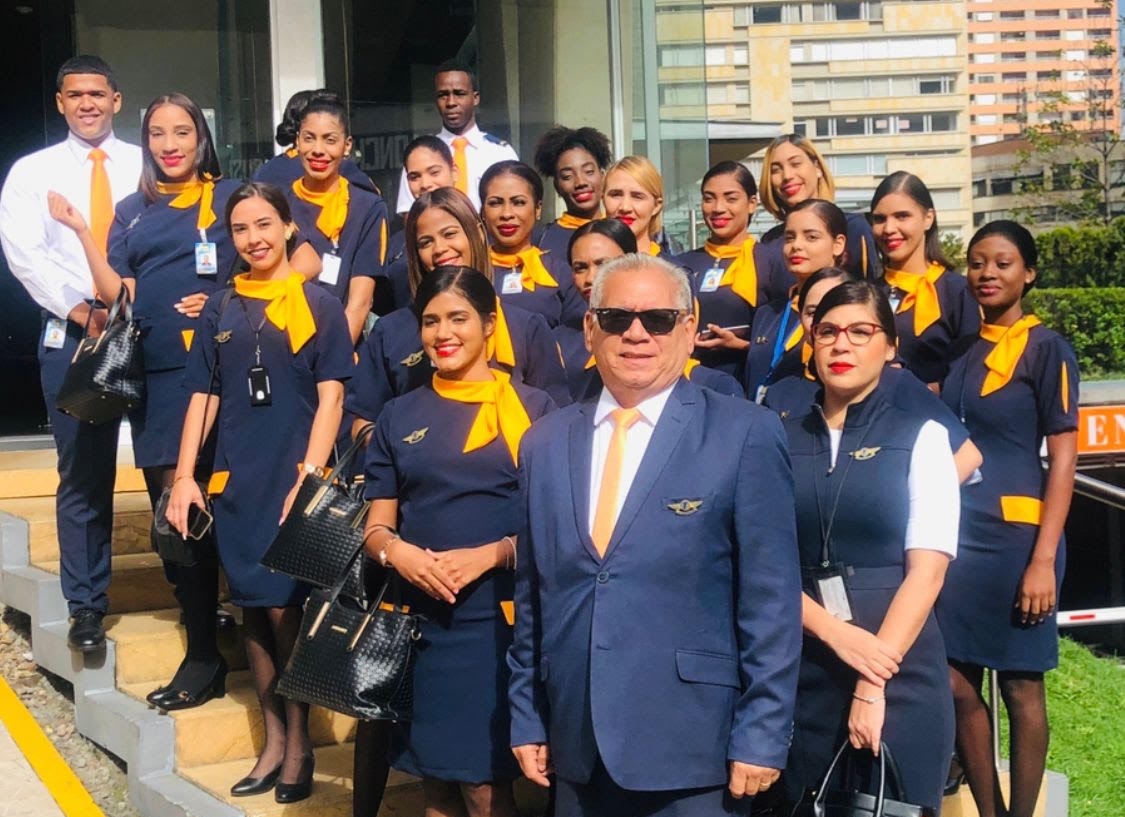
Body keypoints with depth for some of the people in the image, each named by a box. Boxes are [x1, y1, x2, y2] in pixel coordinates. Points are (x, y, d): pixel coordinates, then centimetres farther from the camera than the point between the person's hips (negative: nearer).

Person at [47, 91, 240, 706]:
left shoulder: (230, 196, 5)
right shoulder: (133, 211, 15)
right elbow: (119, 296, 6)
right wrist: (80, 231, -1)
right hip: (151, 373, 5)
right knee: (168, 503, 6)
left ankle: (204, 651, -4)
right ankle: (201, 611, 20)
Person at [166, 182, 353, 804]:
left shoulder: (318, 304, 0)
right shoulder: (221, 311, 10)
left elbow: (330, 399, -5)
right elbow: (203, 398, 10)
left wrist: (309, 478, -15)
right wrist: (184, 477, 1)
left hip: (296, 479, -4)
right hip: (235, 481, 4)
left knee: (283, 608, -4)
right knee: (253, 608, 8)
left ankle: (298, 741, 12)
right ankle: (272, 738, 20)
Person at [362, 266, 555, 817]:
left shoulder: (533, 409, 1)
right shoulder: (398, 417, 10)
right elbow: (376, 525, 11)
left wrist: (487, 556, -17)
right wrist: (396, 551, -12)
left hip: (501, 620, -3)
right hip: (421, 621, 3)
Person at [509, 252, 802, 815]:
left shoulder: (746, 434, -6)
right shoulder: (546, 442, 8)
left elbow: (771, 599, -7)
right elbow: (530, 594, 12)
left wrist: (762, 736, -10)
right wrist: (526, 718, 9)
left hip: (693, 746, -4)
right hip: (577, 748, 4)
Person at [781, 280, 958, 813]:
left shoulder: (921, 437, 1)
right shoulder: (781, 441, 6)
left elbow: (927, 569, -7)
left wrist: (874, 685, -14)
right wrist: (833, 632, -15)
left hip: (900, 671, -2)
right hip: (801, 671, 2)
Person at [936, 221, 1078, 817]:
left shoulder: (1045, 349, -5)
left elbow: (1063, 457, -8)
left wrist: (1044, 559, -15)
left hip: (1013, 536, -5)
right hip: (953, 535, 5)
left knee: (1020, 685, 4)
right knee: (958, 684, 7)